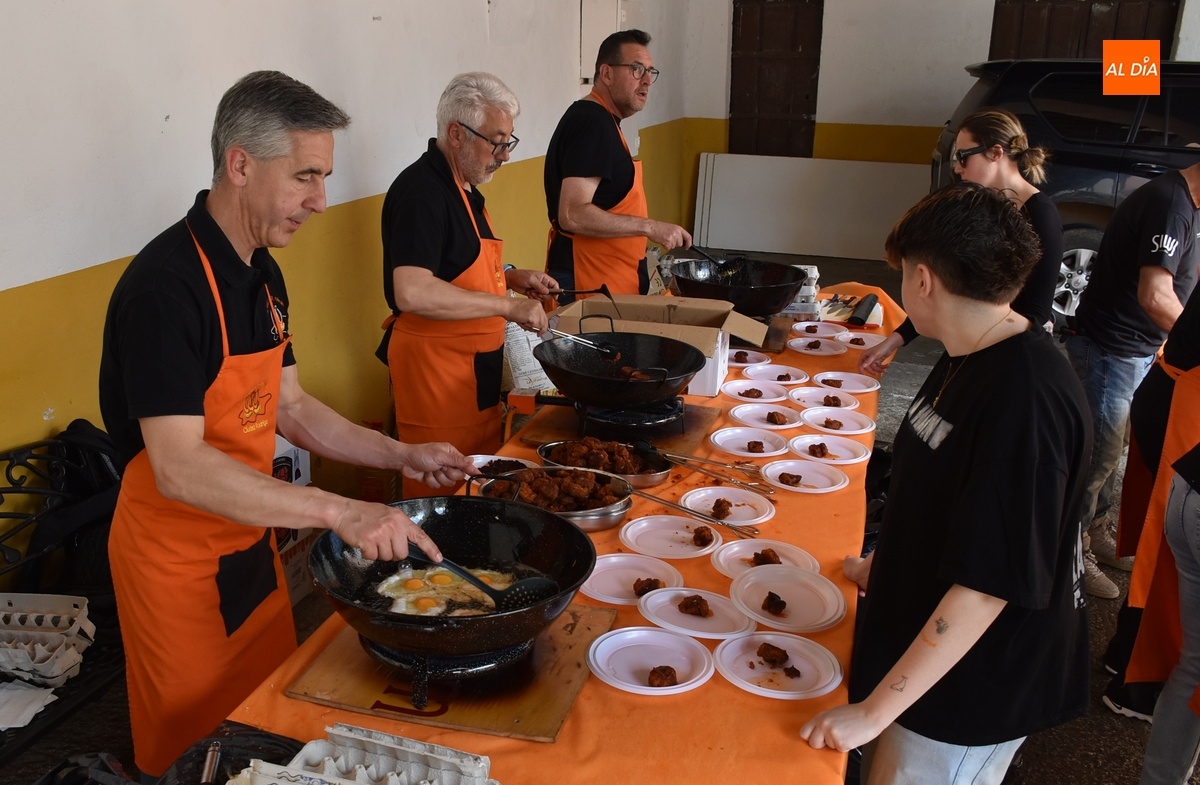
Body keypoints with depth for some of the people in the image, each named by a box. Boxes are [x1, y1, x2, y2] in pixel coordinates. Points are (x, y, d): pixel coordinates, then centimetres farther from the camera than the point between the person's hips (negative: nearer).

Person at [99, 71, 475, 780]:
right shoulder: (165, 286, -26)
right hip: (178, 556, -7)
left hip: (251, 539, 8)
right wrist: (341, 511, -37)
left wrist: (401, 455, 0)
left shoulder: (262, 273, 3)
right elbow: (179, 468, -32)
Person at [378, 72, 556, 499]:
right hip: (434, 367, -10)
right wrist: (508, 306, -25)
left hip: (473, 368, 10)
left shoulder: (462, 187, 13)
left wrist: (512, 277, 9)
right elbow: (412, 293, -31)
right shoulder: (421, 190, -18)